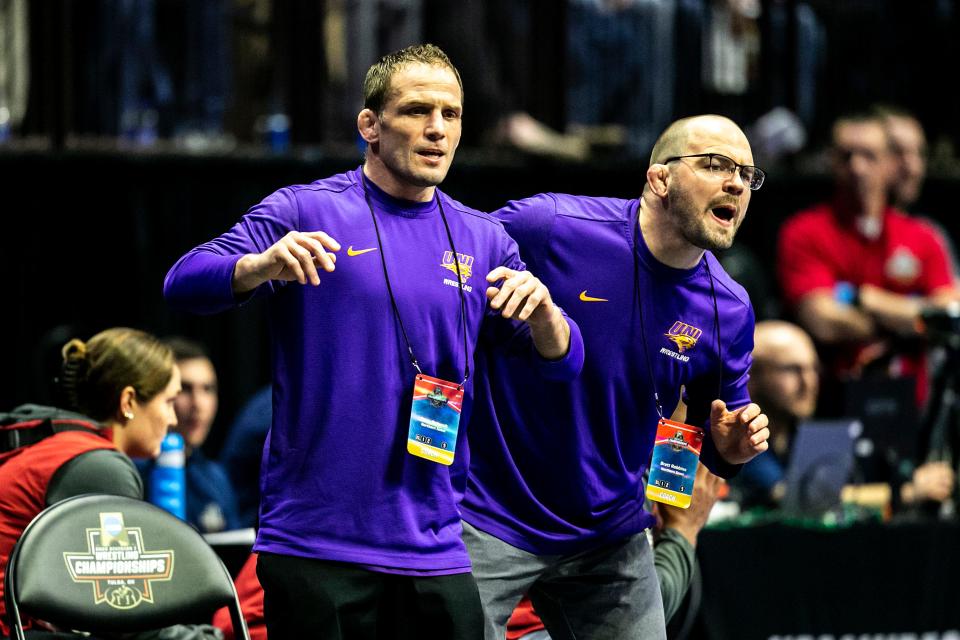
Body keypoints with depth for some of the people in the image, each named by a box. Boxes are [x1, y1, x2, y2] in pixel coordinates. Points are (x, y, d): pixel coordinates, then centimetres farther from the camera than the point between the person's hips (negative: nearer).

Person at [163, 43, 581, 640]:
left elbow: (564, 361, 9)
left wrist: (543, 310, -13)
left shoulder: (483, 239, 13)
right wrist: (264, 266, -30)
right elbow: (184, 283, -10)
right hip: (313, 543, -4)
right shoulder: (304, 210, 0)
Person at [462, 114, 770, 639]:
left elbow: (717, 450, 11)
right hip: (487, 520, -5)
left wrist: (732, 448, -11)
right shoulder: (545, 226, -17)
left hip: (609, 534, 5)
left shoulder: (730, 312, -2)